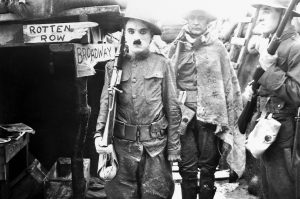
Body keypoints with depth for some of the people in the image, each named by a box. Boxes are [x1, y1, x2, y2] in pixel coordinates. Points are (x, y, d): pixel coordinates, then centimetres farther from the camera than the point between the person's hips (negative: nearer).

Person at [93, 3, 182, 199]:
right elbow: (105, 104, 4)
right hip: (123, 145, 2)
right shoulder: (114, 66, 5)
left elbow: (173, 108, 1)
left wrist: (173, 148, -2)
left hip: (155, 145, -1)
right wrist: (99, 134, -13)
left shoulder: (162, 64, 0)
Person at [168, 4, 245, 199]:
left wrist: (228, 118, -3)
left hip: (210, 113, -1)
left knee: (208, 166, 6)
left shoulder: (217, 47, 3)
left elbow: (229, 81, 2)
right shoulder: (177, 47, 8)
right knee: (187, 167, 3)